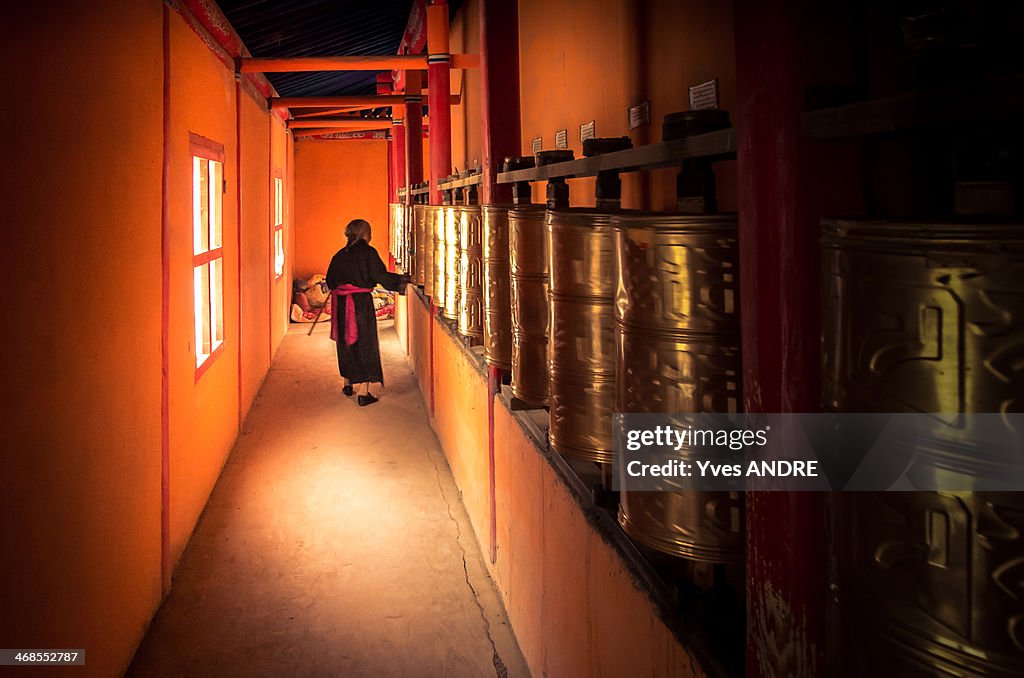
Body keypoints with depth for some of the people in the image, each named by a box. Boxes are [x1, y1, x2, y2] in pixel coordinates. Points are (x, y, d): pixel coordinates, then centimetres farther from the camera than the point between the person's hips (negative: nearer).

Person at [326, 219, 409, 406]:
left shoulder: (340, 255, 7)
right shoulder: (368, 253, -8)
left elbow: (330, 281, 11)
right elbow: (380, 276, -13)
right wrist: (403, 280, -2)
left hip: (341, 303, 5)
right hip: (361, 301, -5)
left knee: (346, 343, 20)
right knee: (365, 343, 1)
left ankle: (348, 384, 32)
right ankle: (364, 393, -1)